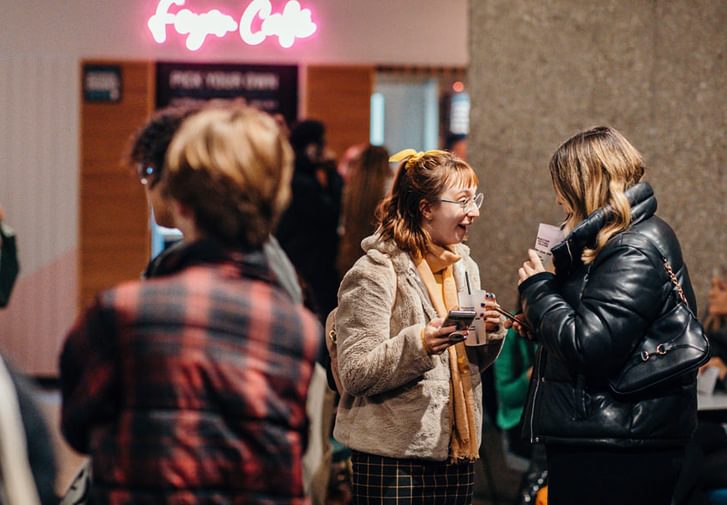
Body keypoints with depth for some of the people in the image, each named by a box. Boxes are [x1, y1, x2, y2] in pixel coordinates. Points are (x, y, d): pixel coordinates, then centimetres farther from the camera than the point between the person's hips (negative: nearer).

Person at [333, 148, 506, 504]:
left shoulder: (464, 268, 12)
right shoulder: (376, 273, -11)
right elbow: (354, 374, -15)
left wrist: (489, 332, 0)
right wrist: (418, 344, -29)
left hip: (457, 454, 7)